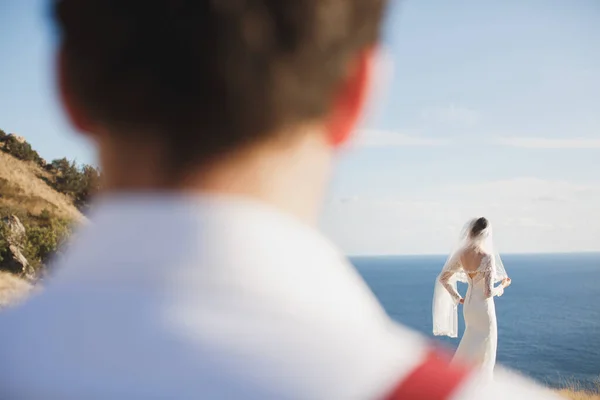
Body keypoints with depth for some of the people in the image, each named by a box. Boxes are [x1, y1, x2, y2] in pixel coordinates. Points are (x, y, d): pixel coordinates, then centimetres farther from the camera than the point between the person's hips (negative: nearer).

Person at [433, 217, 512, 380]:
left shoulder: (461, 254, -6)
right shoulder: (488, 257, -23)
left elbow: (443, 278, 1)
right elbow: (489, 292, -21)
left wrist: (457, 298, 9)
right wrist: (503, 285, -2)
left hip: (468, 306, 6)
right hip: (484, 307, -6)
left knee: (471, 345, 25)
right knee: (485, 350, 12)